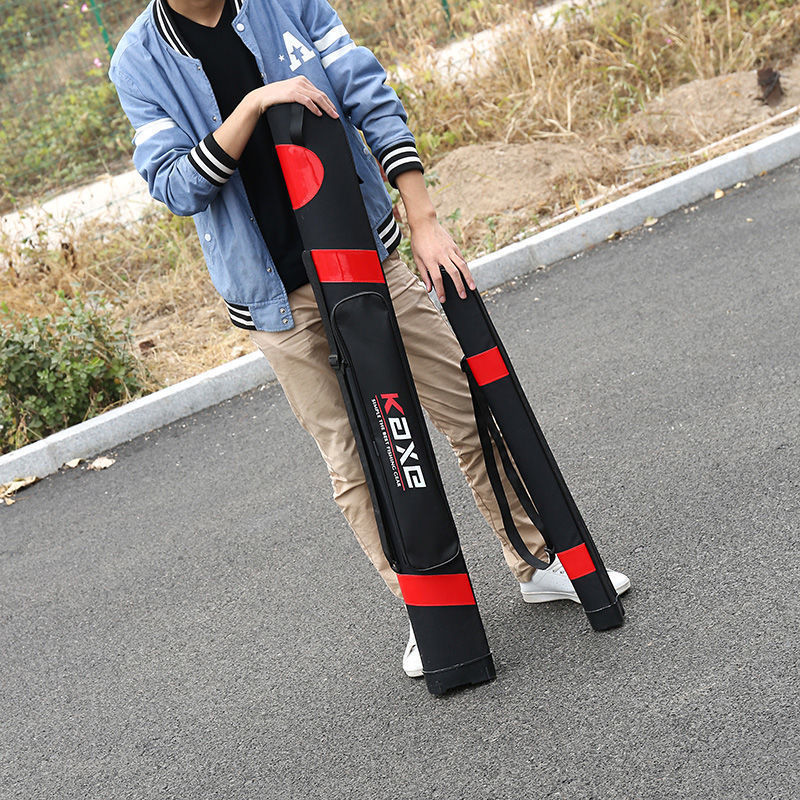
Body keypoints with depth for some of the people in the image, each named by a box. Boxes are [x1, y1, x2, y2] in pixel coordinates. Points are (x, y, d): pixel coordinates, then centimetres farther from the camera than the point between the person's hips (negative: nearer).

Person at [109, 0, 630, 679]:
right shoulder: (139, 63, -2)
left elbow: (372, 101, -3)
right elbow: (175, 186, -12)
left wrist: (425, 222, -11)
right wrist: (254, 103, -24)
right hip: (279, 297, -2)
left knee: (473, 409, 4)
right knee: (352, 464, 2)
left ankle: (537, 564, 22)